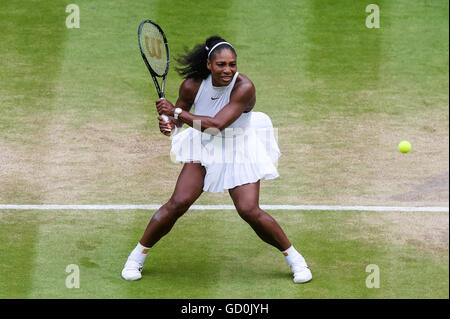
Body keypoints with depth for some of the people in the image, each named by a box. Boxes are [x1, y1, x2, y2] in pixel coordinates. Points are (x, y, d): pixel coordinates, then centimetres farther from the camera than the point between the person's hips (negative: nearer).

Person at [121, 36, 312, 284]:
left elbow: (216, 124, -33)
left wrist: (176, 112, -32)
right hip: (203, 149, 2)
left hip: (239, 152, -2)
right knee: (178, 203, -12)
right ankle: (137, 256, 5)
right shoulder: (192, 85, -15)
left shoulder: (244, 87, -26)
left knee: (249, 211, -15)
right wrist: (169, 124, -22)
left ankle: (293, 257, 6)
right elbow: (177, 114, 3)